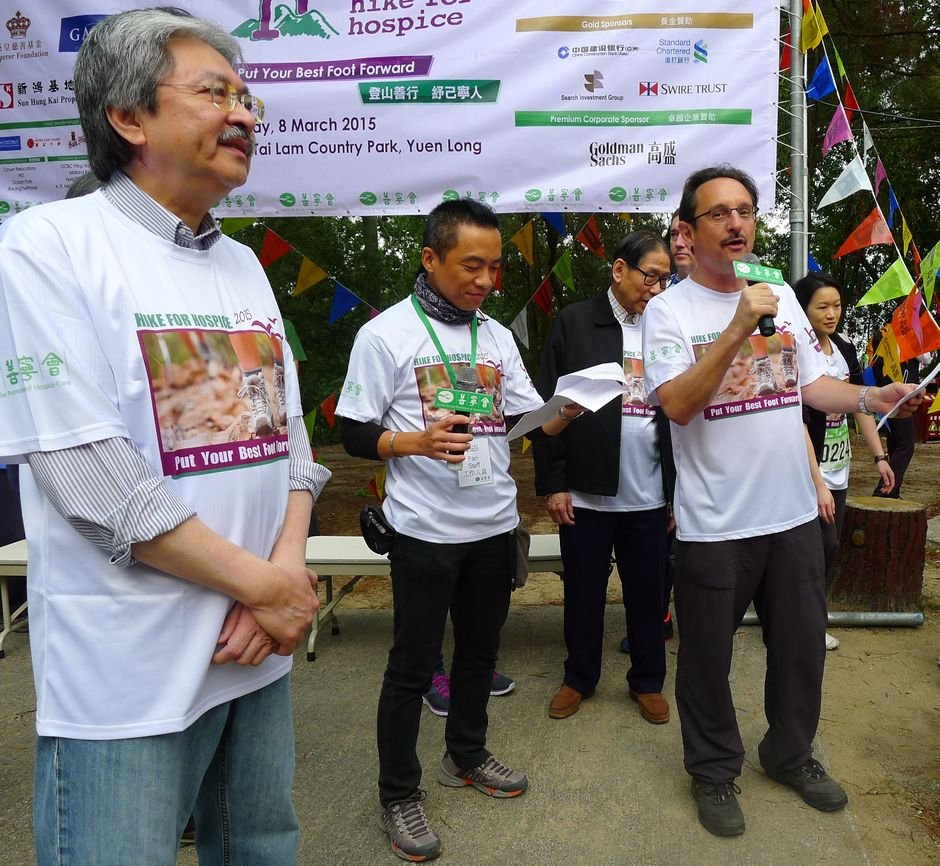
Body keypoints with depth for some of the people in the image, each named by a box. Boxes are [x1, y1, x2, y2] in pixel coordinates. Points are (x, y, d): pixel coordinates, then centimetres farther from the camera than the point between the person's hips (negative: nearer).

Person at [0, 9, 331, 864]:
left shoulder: (245, 265, 10)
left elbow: (289, 434, 8)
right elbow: (87, 477, -18)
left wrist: (288, 567, -9)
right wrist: (266, 584, -14)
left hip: (261, 649, 6)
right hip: (128, 674, -6)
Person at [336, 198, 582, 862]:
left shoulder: (497, 336, 8)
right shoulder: (386, 333, -8)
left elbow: (531, 422, 6)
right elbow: (355, 436, -8)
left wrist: (567, 411, -15)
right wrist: (417, 441, -25)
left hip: (495, 524, 6)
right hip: (426, 529, -5)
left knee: (481, 650, 19)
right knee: (412, 666, 6)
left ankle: (467, 757, 40)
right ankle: (399, 795, 24)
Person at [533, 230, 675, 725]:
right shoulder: (573, 323, -2)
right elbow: (550, 406, -4)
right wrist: (552, 484, -8)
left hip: (649, 495, 2)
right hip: (585, 492, -2)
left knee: (648, 592, 13)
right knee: (583, 591, 12)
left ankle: (647, 681, 34)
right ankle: (579, 678, 33)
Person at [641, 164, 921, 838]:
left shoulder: (783, 296, 8)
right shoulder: (669, 310, -10)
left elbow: (811, 384, 14)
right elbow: (677, 404, -22)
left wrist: (870, 398, -2)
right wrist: (738, 329, -28)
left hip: (795, 513, 6)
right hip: (713, 527, -5)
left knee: (802, 646, 20)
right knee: (708, 658, 11)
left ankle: (790, 752, 45)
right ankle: (715, 771, 35)